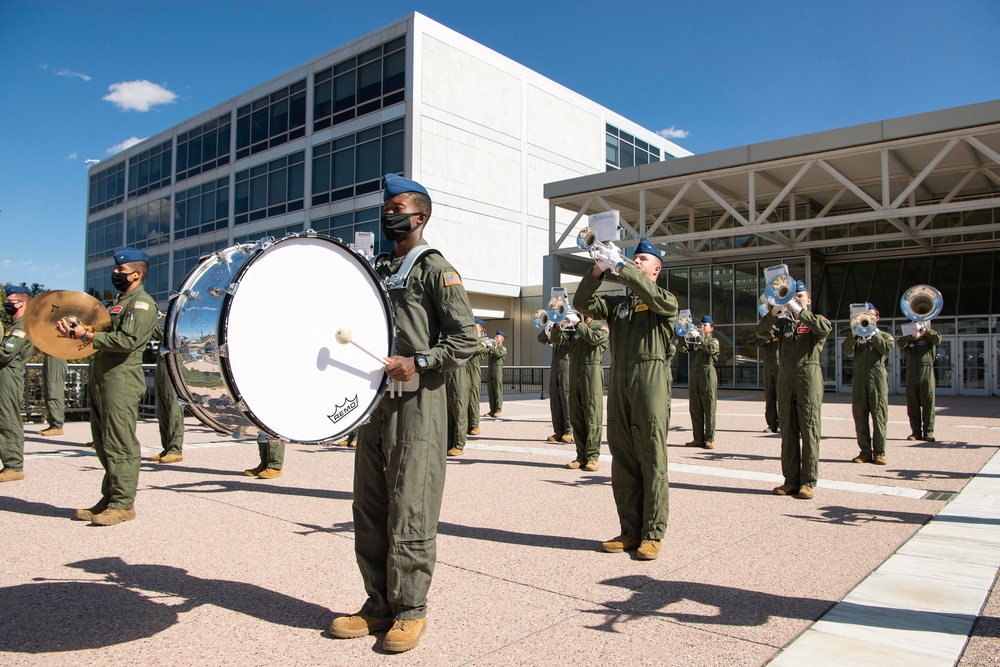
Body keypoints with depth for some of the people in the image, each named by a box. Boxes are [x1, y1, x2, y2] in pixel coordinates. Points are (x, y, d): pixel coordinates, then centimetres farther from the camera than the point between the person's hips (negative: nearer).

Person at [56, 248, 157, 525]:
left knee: (120, 444, -7)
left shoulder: (142, 303, -6)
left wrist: (87, 336, -14)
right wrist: (76, 332, 5)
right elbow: (105, 335, 22)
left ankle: (123, 504, -1)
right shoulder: (117, 301, 24)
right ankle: (110, 498, 20)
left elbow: (127, 341, -18)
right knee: (103, 442, 12)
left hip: (122, 381, -10)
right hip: (102, 378, 10)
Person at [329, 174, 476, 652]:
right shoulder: (378, 271, 19)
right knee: (369, 509, 10)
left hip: (416, 402, -7)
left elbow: (466, 339, -9)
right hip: (374, 399, 7)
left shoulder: (436, 270, -3)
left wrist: (417, 363, -18)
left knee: (409, 510, -2)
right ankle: (379, 604, 23)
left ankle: (410, 610, 13)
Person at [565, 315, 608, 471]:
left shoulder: (601, 327, 6)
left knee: (592, 416, -5)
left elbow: (594, 338, -13)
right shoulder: (573, 329, 20)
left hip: (592, 373, -5)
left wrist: (578, 323, -7)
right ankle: (581, 456, 10)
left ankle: (593, 457, -2)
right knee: (576, 418, 5)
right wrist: (560, 326, -3)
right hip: (574, 374, 5)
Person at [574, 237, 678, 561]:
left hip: (650, 382, -5)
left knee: (652, 459, -3)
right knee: (622, 461, 6)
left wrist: (619, 266, -16)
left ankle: (652, 534, 4)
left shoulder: (666, 302, 7)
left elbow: (652, 295, -16)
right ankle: (630, 530, 14)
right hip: (618, 383, 5)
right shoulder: (617, 303, 20)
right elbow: (583, 303, 8)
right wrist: (597, 271, -5)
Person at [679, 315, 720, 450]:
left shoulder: (714, 341, 9)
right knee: (694, 408, 3)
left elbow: (711, 349, -14)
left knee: (709, 408, -5)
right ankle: (698, 438, 8)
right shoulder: (694, 340, 20)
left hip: (708, 374, -4)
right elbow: (683, 348, 3)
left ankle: (710, 439, -2)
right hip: (694, 374, 5)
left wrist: (700, 338, -15)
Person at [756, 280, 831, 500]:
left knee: (809, 430, -5)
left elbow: (825, 328, -14)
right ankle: (791, 479, 10)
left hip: (808, 375, -3)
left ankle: (808, 482, -1)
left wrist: (800, 311, -16)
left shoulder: (816, 320, 9)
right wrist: (775, 310, -13)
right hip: (785, 377, 3)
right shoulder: (783, 323, 17)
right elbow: (762, 330, 0)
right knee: (788, 430, 4)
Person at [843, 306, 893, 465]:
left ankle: (879, 453, 0)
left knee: (879, 415, -5)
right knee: (860, 416, 1)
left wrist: (874, 333, -7)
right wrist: (854, 334, -11)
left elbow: (887, 349, -8)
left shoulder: (885, 336, 14)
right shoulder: (857, 336, 19)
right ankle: (865, 452, 7)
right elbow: (846, 350, 0)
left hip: (877, 379, -2)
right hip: (859, 379, 3)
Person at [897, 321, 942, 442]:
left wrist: (925, 330, -10)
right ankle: (916, 431, 7)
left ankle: (928, 432, 0)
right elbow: (899, 344, -5)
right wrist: (912, 336, -18)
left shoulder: (928, 338, 14)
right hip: (911, 374, 2)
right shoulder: (908, 340, 15)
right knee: (912, 404, 1)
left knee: (928, 403, -4)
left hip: (927, 373, -1)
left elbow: (938, 338, -7)